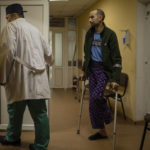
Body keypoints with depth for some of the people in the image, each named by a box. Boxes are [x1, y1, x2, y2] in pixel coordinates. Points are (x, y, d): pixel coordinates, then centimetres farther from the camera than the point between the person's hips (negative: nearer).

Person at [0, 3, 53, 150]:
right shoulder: (34, 28, 21)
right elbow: (47, 52, 27)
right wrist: (49, 62, 49)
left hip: (21, 77, -6)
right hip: (37, 78, 6)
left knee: (15, 110, 11)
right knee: (39, 112, 5)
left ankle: (12, 138, 30)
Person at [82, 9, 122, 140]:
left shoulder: (110, 34, -11)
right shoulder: (89, 34, 6)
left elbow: (116, 58, -14)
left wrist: (116, 79, -20)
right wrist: (85, 70, 19)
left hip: (104, 69, -6)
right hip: (92, 68, 6)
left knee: (96, 96, -23)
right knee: (92, 101, 5)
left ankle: (107, 117, 10)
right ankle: (102, 131, 19)